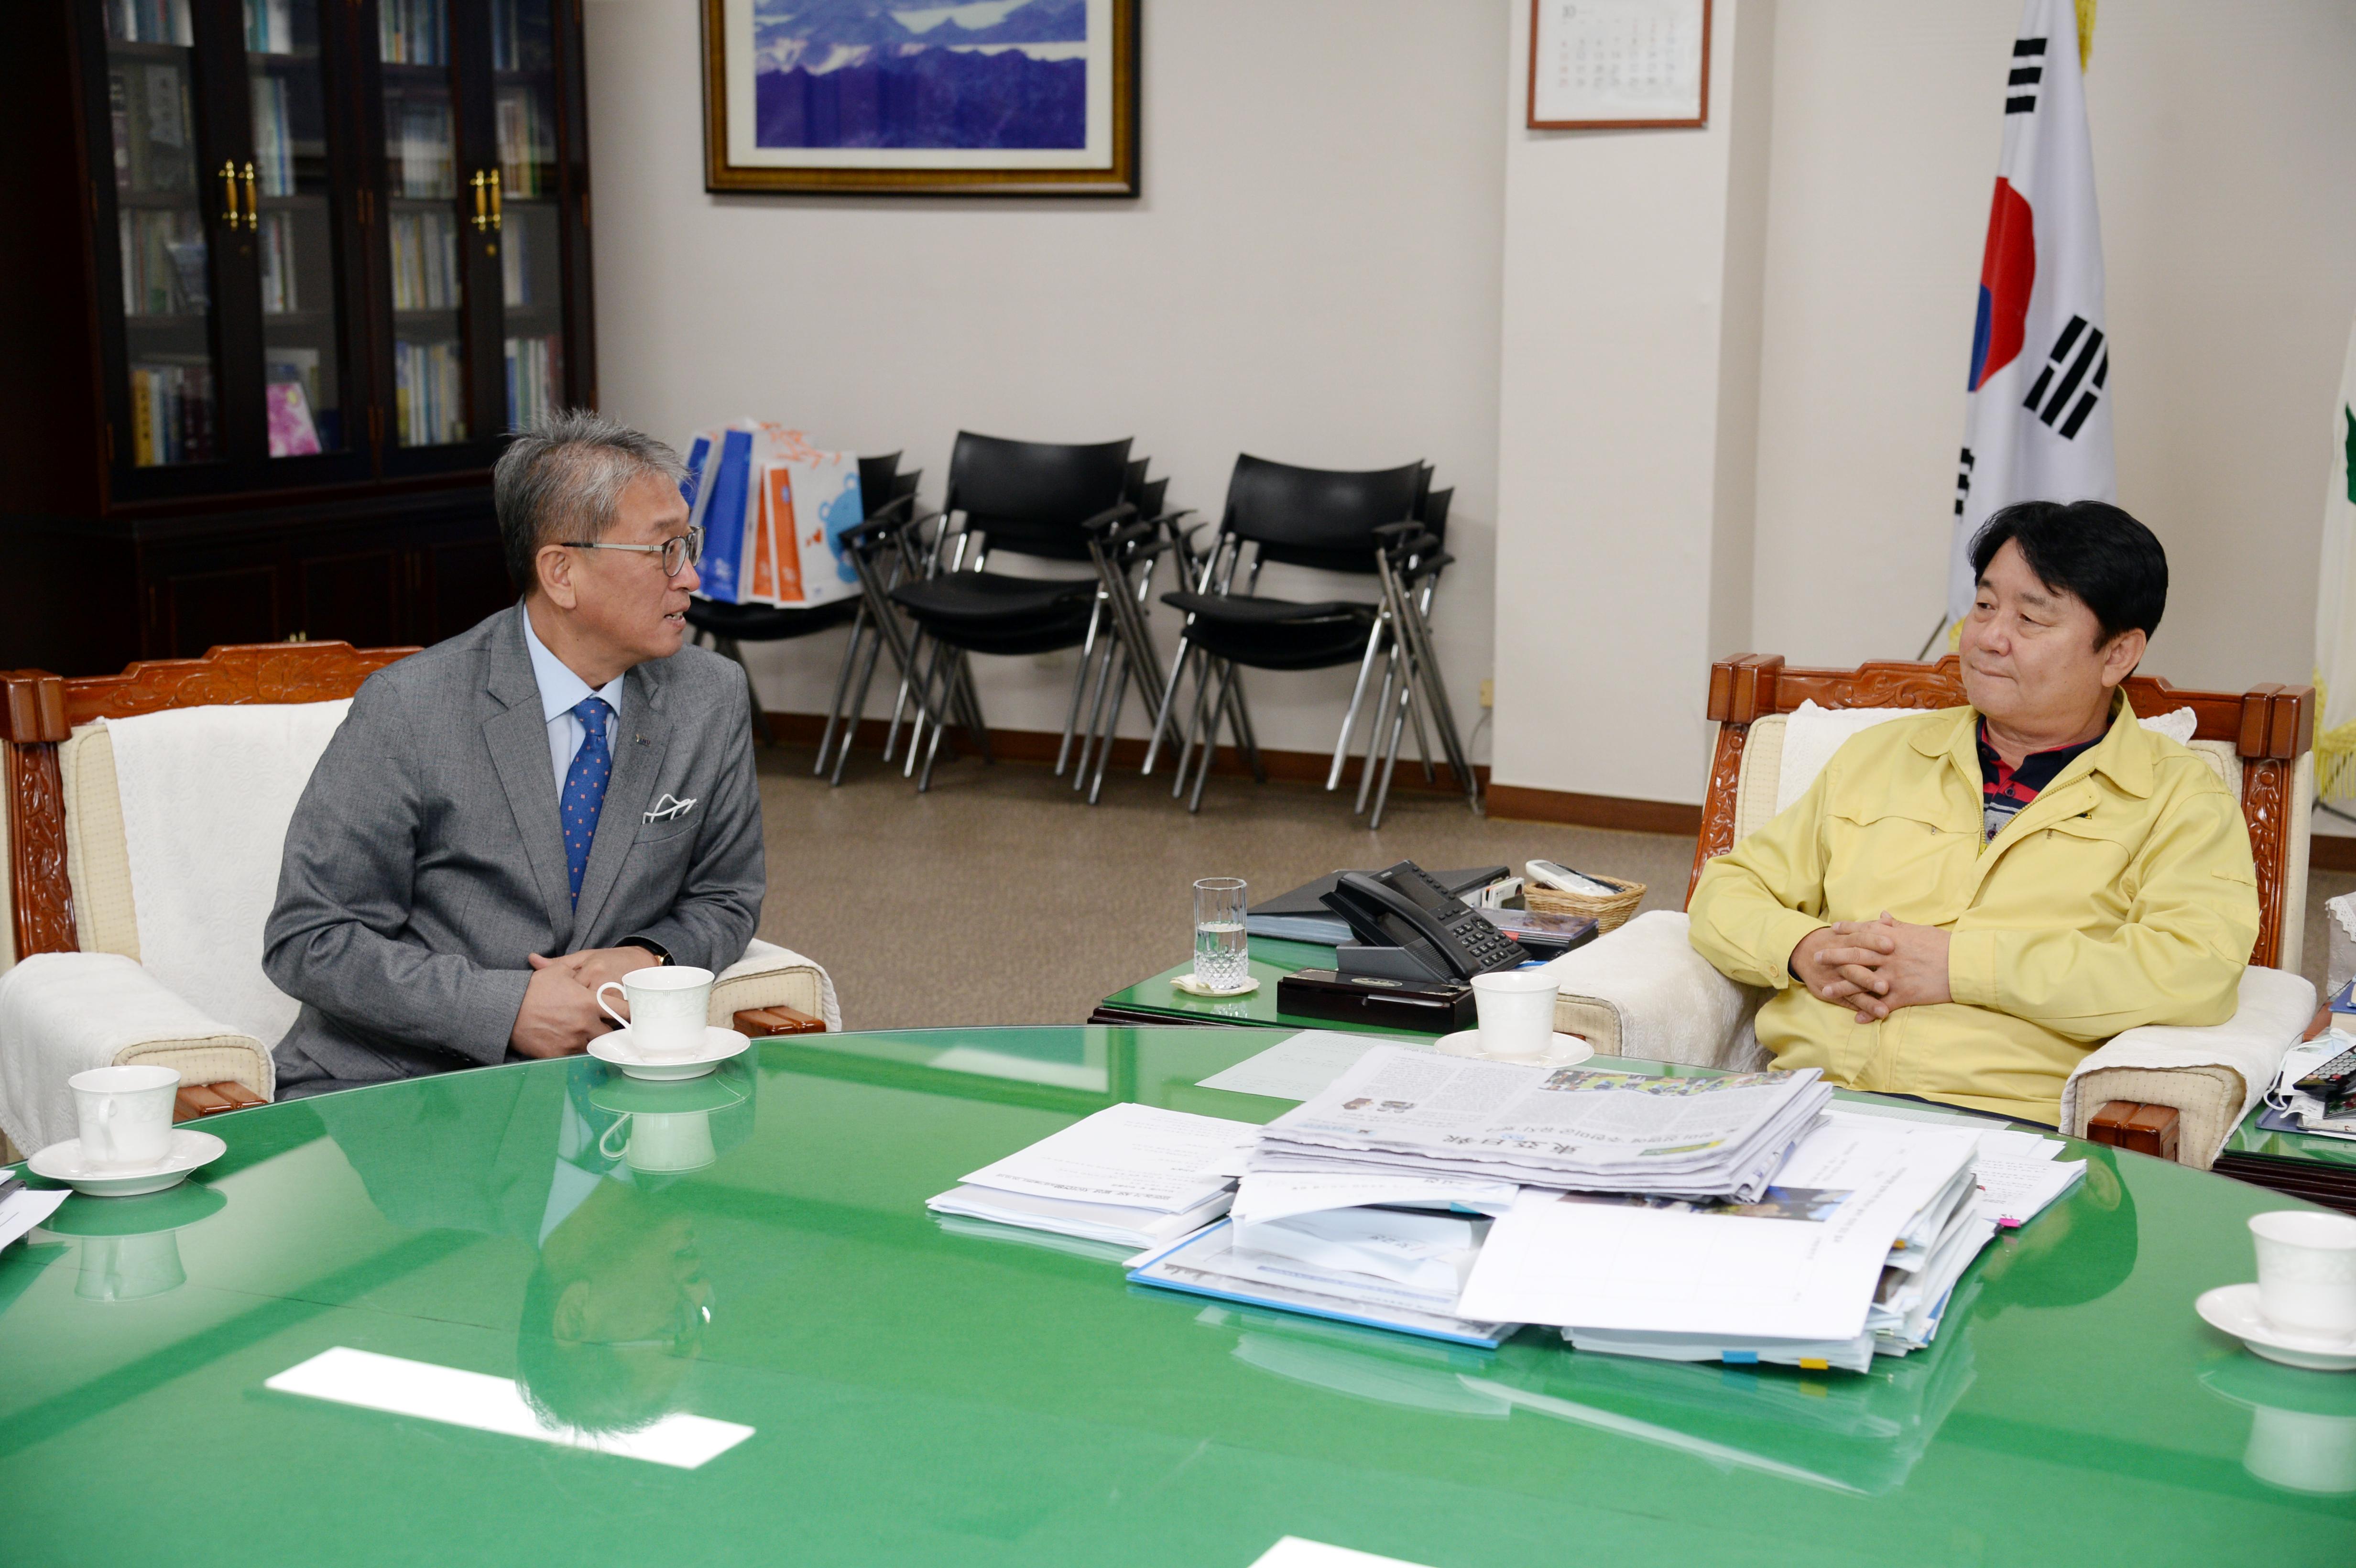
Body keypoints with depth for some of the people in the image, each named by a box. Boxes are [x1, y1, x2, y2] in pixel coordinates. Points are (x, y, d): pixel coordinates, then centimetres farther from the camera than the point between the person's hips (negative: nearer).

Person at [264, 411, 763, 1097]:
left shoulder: (712, 699, 0)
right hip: (393, 1082, -3)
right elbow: (309, 941, -10)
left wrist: (648, 960, -11)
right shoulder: (408, 708, -12)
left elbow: (725, 899, 12)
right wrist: (508, 1007, -20)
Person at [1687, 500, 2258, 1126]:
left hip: (2006, 1123, -3)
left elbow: (2198, 969, -9)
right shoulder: (1879, 755, 23)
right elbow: (1729, 890, 24)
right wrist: (1804, 950, 0)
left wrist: (1957, 964, -10)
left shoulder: (2179, 798, 10)